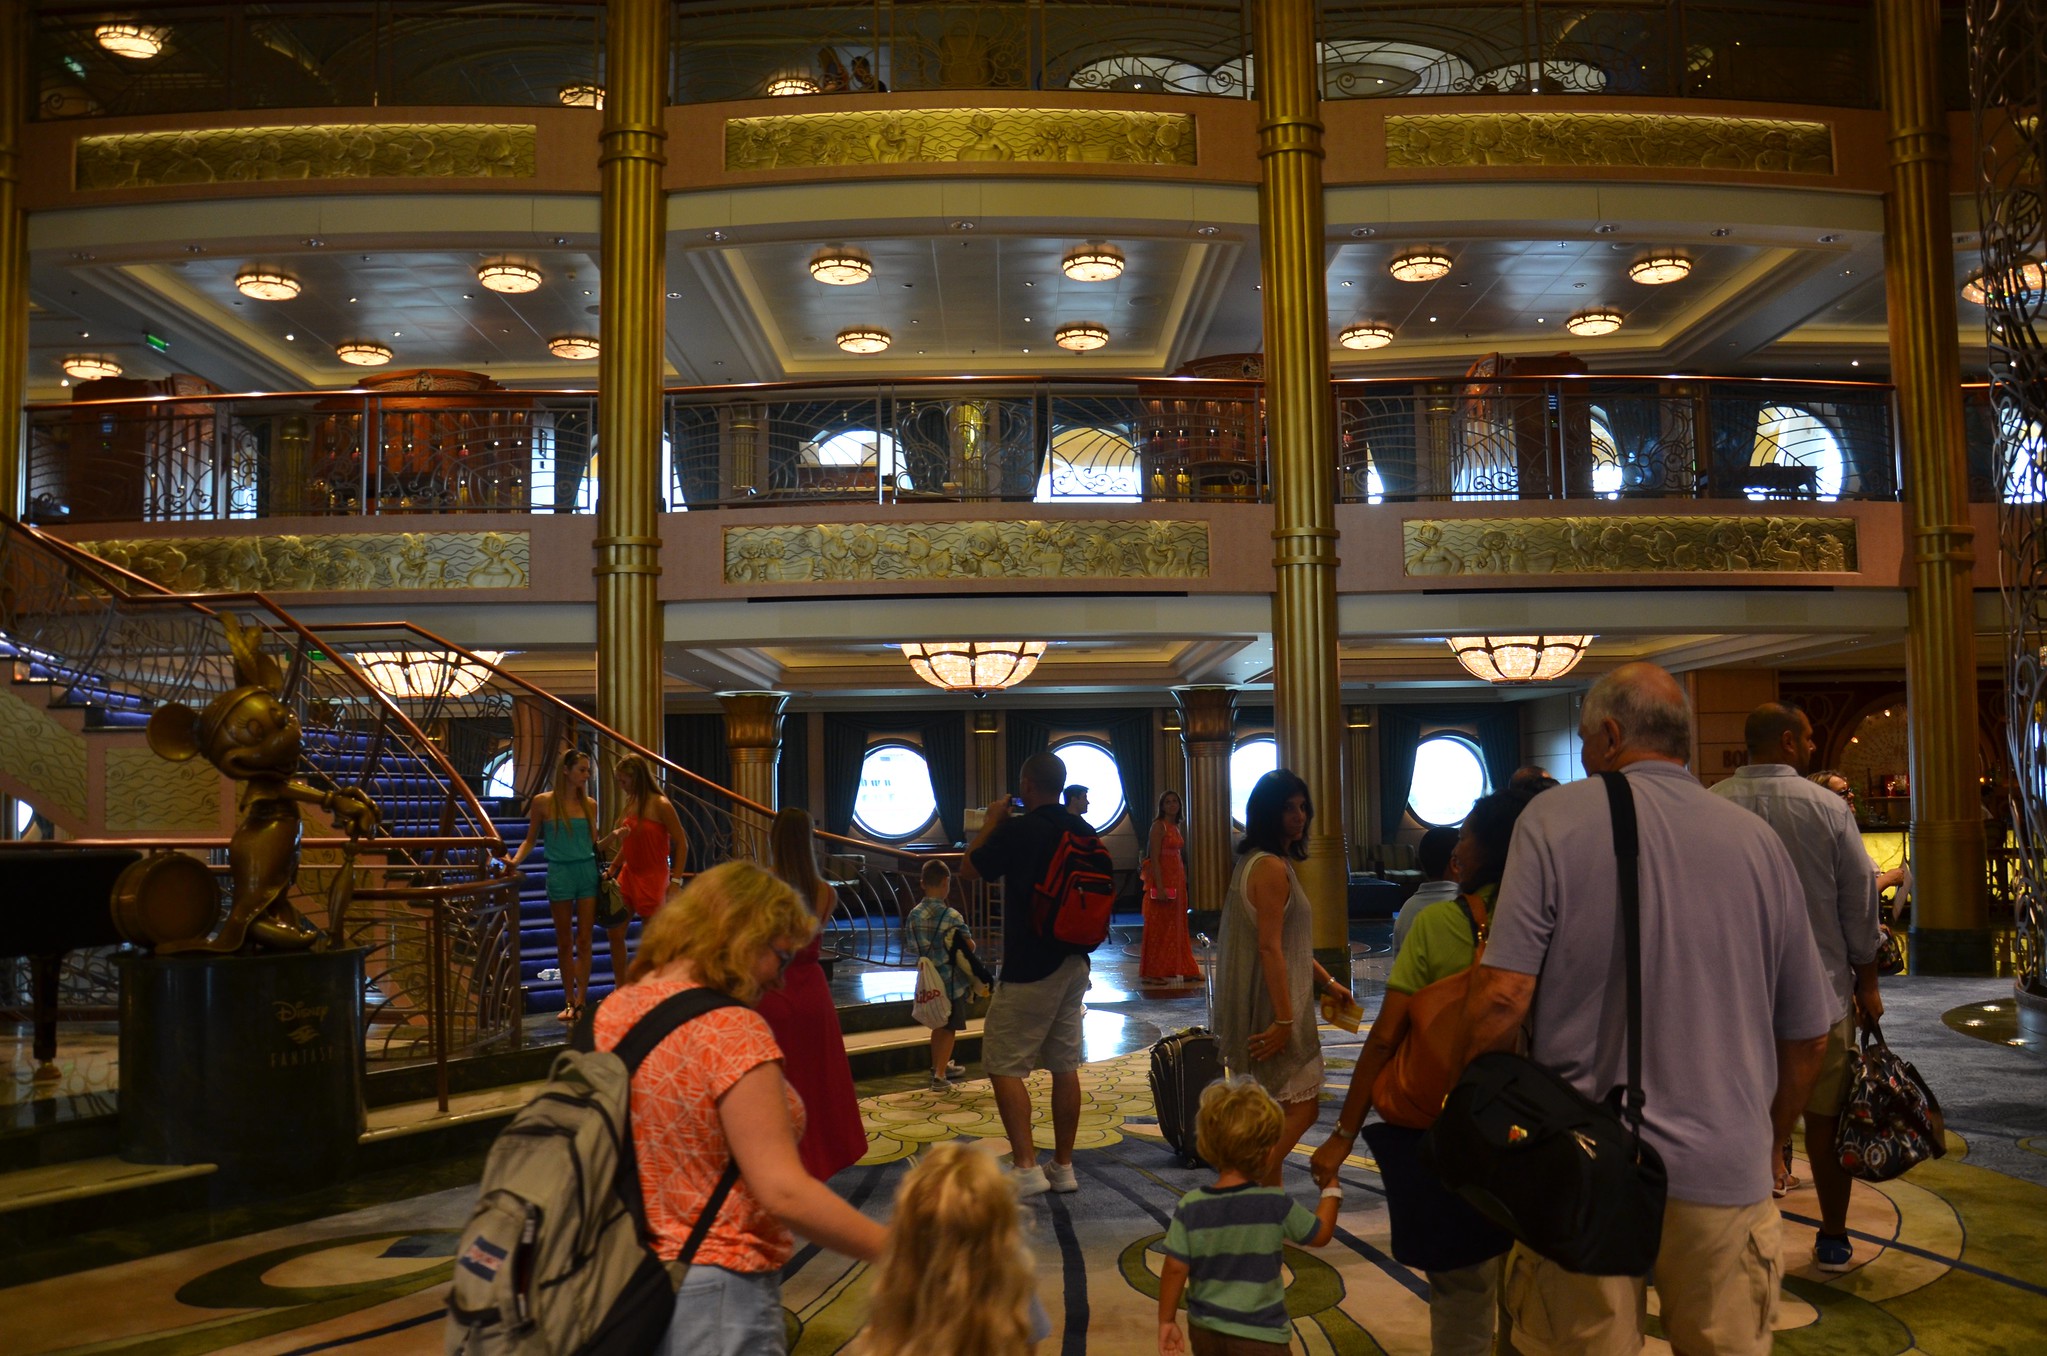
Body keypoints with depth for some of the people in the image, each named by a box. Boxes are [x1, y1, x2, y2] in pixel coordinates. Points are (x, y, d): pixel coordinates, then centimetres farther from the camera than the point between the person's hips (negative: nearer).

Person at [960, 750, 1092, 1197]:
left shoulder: (1017, 831, -15)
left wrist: (991, 822, 6)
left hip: (1029, 967, -7)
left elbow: (968, 870, -3)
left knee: (1004, 1064, 0)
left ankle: (1026, 1168, -8)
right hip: (1075, 963, 7)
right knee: (1065, 1065, 12)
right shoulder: (1083, 831, 7)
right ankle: (1063, 1167, 17)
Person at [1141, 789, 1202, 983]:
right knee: (1158, 926, -2)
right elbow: (1154, 859, -17)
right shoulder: (1159, 826, -11)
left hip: (1177, 879, 8)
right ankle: (1151, 972, 4)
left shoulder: (1177, 827, 14)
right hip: (1162, 879, -8)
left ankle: (1186, 970, 18)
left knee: (1178, 925, 13)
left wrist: (1182, 882, 12)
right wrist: (1159, 887, -23)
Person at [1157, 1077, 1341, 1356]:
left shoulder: (1190, 1207, -11)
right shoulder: (1275, 1204, -17)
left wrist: (1167, 1321, 5)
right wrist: (1331, 1189, 15)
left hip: (1204, 1332, 4)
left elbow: (1174, 1269, -8)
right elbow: (1320, 1234, -1)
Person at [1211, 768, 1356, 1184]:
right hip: (1272, 1006, -10)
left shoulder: (1257, 861, 14)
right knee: (1301, 1107, -8)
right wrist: (1284, 1019, -23)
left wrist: (1326, 982, 18)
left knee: (1275, 1112, 16)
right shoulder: (1272, 867, -18)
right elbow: (1270, 948, -22)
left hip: (1267, 1008, 10)